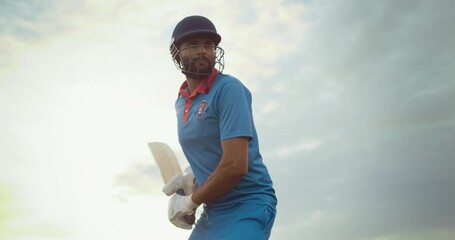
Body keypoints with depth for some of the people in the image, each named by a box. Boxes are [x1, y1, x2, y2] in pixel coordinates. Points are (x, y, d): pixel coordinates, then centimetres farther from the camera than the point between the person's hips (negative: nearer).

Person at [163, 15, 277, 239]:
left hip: (247, 207, -7)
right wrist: (193, 180, 2)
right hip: (213, 211, 8)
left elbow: (235, 165, -23)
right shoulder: (181, 102, 9)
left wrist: (191, 201, -11)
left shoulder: (228, 88, -15)